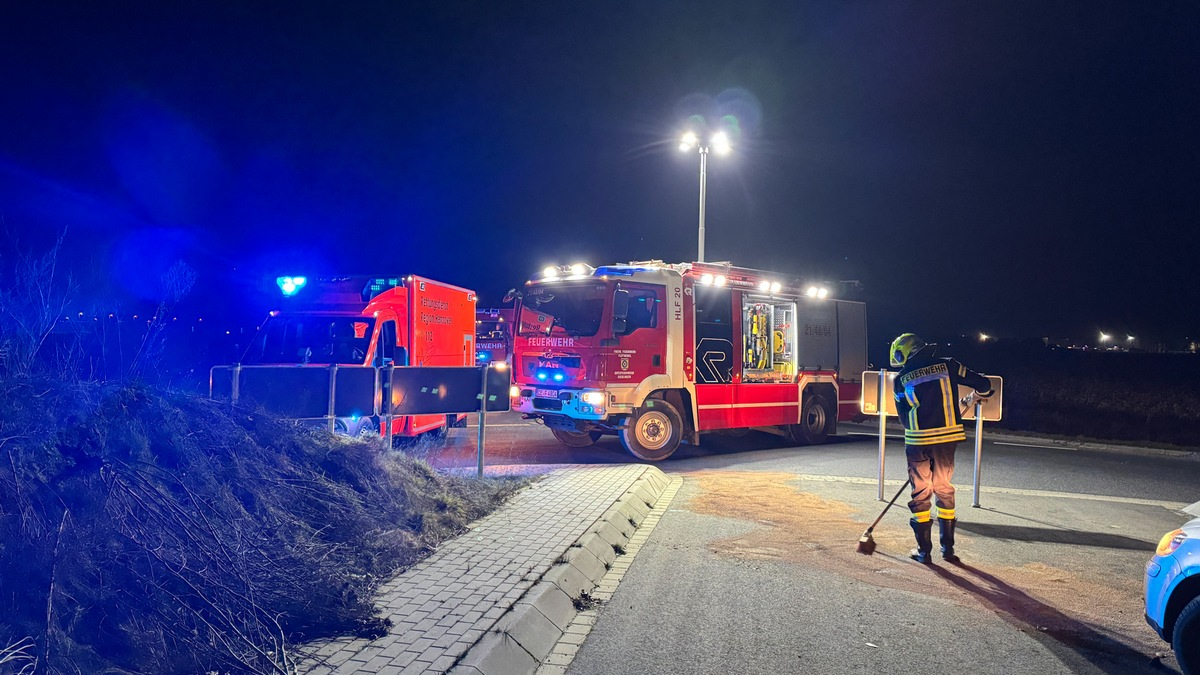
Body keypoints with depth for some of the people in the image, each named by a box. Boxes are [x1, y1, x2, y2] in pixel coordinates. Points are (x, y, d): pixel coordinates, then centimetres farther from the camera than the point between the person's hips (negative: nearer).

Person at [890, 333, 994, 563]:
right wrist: (978, 395, 28)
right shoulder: (947, 366, 4)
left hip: (917, 440, -1)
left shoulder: (901, 379, 4)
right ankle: (948, 548, 19)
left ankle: (924, 550, 12)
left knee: (920, 492, 9)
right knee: (944, 490, 15)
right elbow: (983, 384, 6)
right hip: (947, 437, 2)